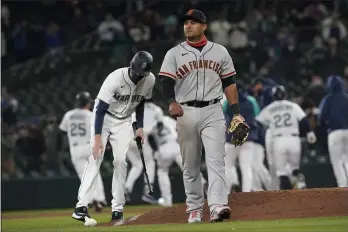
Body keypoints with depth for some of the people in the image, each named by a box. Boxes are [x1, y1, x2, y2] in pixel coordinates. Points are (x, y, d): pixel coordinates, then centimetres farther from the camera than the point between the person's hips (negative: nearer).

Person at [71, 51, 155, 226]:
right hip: (104, 117, -4)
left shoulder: (150, 81, -14)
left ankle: (117, 210, 0)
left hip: (124, 121, 4)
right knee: (96, 158, -15)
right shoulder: (115, 79, -30)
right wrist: (97, 137, -34)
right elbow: (100, 109, -28)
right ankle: (81, 207, -19)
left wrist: (140, 127, 1)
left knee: (121, 161, -5)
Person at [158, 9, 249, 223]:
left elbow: (229, 83, 12)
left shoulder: (220, 52, 9)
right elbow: (166, 82, -6)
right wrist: (172, 102, -27)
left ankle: (218, 206, -23)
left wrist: (237, 113, 6)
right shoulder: (174, 54, 5)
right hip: (186, 113, 1)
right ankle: (194, 209, 15)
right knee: (190, 164, 6)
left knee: (216, 159, -13)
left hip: (213, 111, 0)